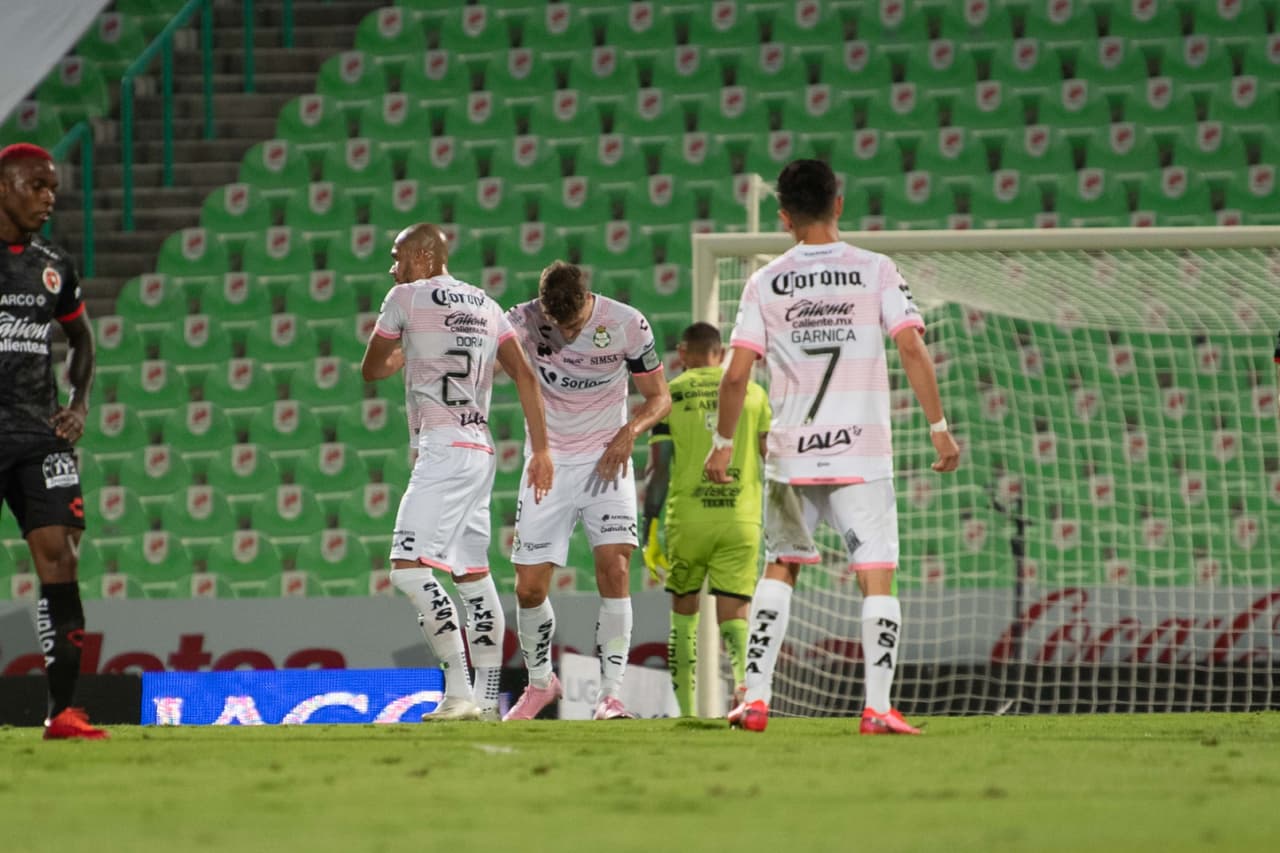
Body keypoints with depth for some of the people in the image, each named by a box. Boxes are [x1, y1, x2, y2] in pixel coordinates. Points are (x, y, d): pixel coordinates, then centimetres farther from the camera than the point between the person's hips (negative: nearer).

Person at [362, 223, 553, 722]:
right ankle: (486, 699, 12)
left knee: (410, 569, -14)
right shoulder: (485, 305, 17)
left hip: (445, 451, -9)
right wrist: (540, 449, 9)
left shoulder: (407, 298, -2)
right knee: (473, 576, 12)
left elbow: (371, 370, 10)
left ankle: (459, 693, -22)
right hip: (480, 451, 9)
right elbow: (524, 375, 11)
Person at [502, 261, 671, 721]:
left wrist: (629, 432, -19)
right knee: (529, 587, 0)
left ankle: (610, 695, -14)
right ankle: (540, 683, 26)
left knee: (615, 569, -20)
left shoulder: (627, 324, -11)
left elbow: (659, 397, -1)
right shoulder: (523, 321, -12)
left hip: (606, 460, -1)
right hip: (548, 463, 1)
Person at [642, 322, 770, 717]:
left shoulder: (668, 395, 2)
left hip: (687, 519, -1)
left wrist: (649, 531, 2)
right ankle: (741, 677, -29)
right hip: (741, 520, 1)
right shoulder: (752, 392, 7)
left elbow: (659, 468, -2)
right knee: (733, 614, 1)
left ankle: (685, 708, 13)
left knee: (683, 612, 15)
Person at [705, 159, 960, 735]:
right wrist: (939, 427, -2)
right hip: (862, 449, -2)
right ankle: (878, 708, -10)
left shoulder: (765, 283, 3)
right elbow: (911, 349, -8)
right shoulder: (876, 272, -1)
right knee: (877, 575, 0)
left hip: (790, 452, 2)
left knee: (780, 568, 17)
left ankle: (755, 698, 10)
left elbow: (736, 374, 0)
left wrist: (724, 442, 12)